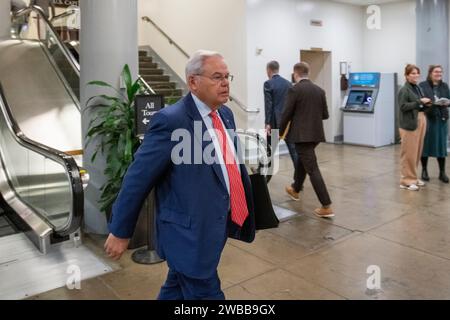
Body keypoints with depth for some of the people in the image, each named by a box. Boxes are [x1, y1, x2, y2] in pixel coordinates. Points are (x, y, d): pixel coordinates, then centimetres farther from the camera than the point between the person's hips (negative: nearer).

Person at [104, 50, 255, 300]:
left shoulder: (226, 114, 6)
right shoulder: (171, 121, -20)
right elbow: (138, 178, -15)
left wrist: (245, 208, 21)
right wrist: (120, 231, -9)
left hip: (214, 227, 8)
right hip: (189, 234, -7)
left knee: (177, 290, 24)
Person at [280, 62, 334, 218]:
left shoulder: (294, 90, -10)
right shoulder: (320, 90, 7)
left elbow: (286, 114, -9)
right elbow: (325, 115, 10)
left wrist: (280, 132, 5)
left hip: (301, 135, -7)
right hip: (316, 134, 7)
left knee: (312, 169, -6)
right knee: (302, 161, 27)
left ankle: (326, 206, -7)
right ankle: (295, 189, 46)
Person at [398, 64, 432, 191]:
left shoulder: (418, 88, 15)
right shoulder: (404, 90, -8)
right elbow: (403, 106, -17)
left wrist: (426, 104, 4)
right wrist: (419, 101, -19)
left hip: (421, 120, 8)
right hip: (409, 123, -8)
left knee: (417, 151, 11)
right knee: (409, 152, -5)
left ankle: (413, 177, 21)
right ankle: (407, 180, 1)